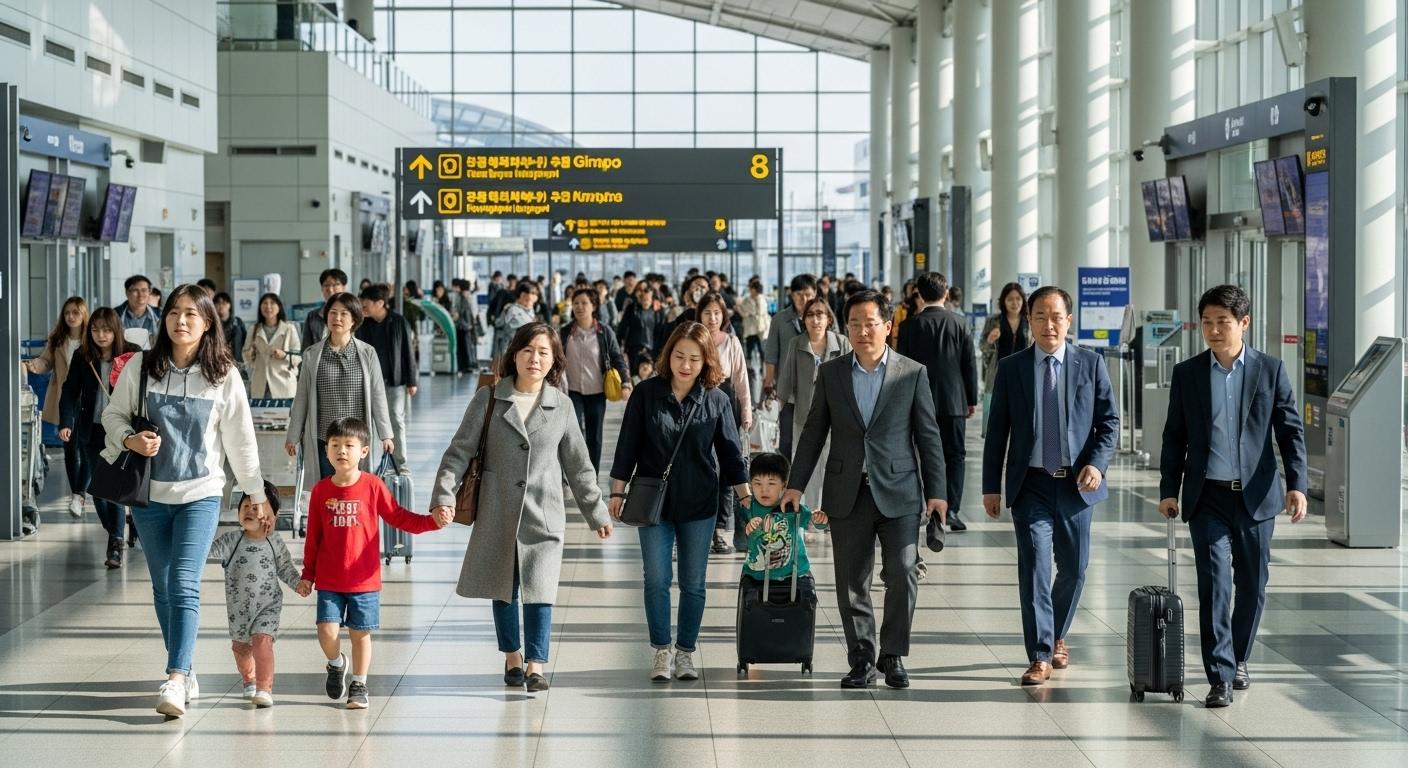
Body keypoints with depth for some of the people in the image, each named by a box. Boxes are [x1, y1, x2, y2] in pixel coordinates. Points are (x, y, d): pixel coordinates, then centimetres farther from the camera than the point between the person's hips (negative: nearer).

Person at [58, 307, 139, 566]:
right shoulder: (82, 356, 1)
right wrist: (66, 423, -16)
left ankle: (116, 545, -11)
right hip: (93, 430, 4)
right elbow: (71, 391, -2)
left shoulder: (131, 354, -6)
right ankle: (115, 531, 28)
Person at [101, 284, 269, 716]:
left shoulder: (223, 375, -3)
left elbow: (240, 439, 2)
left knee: (184, 586, -15)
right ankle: (185, 672, 23)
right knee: (163, 589, 10)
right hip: (149, 493, 3)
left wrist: (256, 492, 5)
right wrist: (130, 439, -14)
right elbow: (113, 415, 7)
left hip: (201, 494, -3)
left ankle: (175, 681, -22)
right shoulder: (140, 367, -2)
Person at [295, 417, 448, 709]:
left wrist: (434, 521, -10)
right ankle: (336, 664, 26)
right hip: (328, 581, 1)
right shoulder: (321, 490, 0)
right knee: (327, 632, -6)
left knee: (360, 633, 5)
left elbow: (399, 518, 3)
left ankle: (359, 685, 22)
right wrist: (307, 575, 9)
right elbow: (313, 537, 7)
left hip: (364, 579, -1)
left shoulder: (373, 486, -4)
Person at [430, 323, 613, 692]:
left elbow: (578, 466, 11)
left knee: (539, 589, -8)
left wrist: (597, 513, 14)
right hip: (498, 513, 0)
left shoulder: (560, 406, 3)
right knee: (504, 588, 11)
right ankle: (513, 656, 28)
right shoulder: (488, 399, -1)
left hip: (544, 514, 0)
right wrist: (444, 495, -14)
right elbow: (459, 452, -1)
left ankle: (535, 665, -4)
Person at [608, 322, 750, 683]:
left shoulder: (716, 400, -2)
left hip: (699, 504, 1)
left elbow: (730, 452, 4)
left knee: (693, 583, 6)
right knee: (657, 580, -2)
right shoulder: (647, 393, -4)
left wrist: (746, 497, 1)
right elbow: (627, 447, 1)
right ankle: (662, 651, 10)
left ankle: (686, 652, 18)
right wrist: (617, 493, 0)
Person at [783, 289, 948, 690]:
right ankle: (862, 660, 12)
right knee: (851, 581, 3)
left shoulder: (912, 374, 2)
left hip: (898, 492, -2)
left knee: (902, 575, -6)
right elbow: (813, 432, 10)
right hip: (847, 493, 2)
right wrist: (796, 484, 5)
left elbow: (928, 435, 3)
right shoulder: (830, 373, 7)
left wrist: (936, 491, 0)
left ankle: (893, 656, 9)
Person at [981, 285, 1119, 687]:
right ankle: (1040, 656, -7)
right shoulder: (1011, 368, 3)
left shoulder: (1091, 364, 4)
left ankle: (1056, 636, 33)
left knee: (1074, 569, 10)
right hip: (1031, 484, -1)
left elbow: (1110, 421, 6)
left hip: (1077, 484, 1)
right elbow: (997, 431, 5)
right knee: (1034, 567, -10)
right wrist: (991, 487, 1)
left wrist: (1096, 463, -11)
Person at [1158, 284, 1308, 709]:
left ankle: (1237, 659, 29)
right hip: (1208, 497, 0)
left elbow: (1291, 430, 1)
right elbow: (1175, 436, 9)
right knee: (1214, 586, -9)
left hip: (1255, 495, 0)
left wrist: (1296, 484, -8)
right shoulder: (1187, 373, 5)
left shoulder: (1271, 370, 2)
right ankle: (1221, 678, -9)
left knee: (1252, 586, 9)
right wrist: (1169, 490, 4)